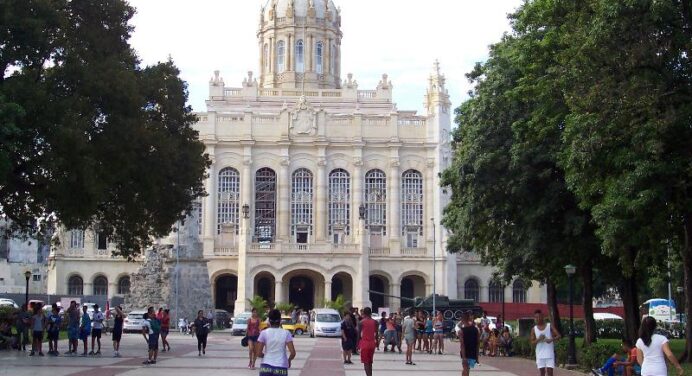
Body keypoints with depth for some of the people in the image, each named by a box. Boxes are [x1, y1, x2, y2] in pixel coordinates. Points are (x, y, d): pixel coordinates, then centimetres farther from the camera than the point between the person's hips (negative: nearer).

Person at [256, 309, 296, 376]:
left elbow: (258, 353, -5)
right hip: (281, 368, 0)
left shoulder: (264, 333, -2)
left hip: (266, 367, 0)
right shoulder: (286, 333, -2)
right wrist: (289, 360, 13)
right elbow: (292, 353, -7)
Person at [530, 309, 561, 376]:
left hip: (549, 354, -2)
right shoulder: (534, 329, 4)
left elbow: (558, 336, -5)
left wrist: (552, 339, -24)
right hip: (540, 355, 2)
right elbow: (532, 342, 4)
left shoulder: (549, 326, 0)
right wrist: (538, 339, -16)